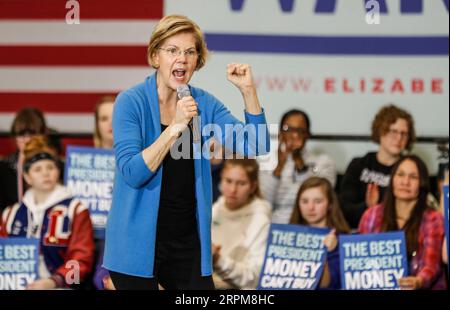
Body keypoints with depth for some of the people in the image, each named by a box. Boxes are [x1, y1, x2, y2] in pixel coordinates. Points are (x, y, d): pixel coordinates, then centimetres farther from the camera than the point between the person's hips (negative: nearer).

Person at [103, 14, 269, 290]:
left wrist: (248, 91, -14)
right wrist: (174, 128, -27)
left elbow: (255, 147, -4)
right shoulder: (131, 102, -9)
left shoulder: (204, 103, 4)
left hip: (188, 242, 4)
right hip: (138, 244, -4)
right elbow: (132, 174, -19)